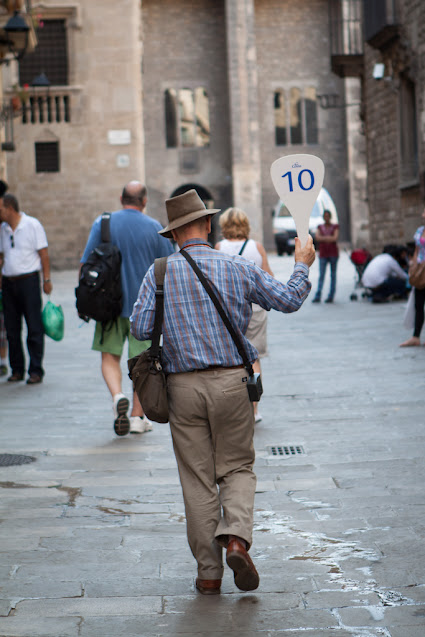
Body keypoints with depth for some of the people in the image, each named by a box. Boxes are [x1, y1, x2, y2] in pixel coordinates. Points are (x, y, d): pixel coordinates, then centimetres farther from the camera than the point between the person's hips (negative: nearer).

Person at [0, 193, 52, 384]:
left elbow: (43, 253, -4)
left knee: (34, 329, -4)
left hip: (28, 280, -5)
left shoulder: (32, 225, -4)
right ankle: (17, 370, 15)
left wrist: (47, 280, -8)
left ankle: (36, 371, 1)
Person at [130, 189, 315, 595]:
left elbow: (140, 328, -5)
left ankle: (208, 573, 10)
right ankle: (236, 536, -12)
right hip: (231, 381, 0)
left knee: (198, 481, 7)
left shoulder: (160, 273, 0)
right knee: (237, 467, 14)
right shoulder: (237, 268, 1)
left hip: (184, 386, 0)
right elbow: (288, 300, 8)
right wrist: (302, 266, 25)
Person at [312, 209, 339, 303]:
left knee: (333, 275, 1)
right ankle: (317, 296, -13)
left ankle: (331, 296, 3)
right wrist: (328, 238, -12)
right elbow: (317, 237, -5)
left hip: (333, 253, -1)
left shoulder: (335, 227, 5)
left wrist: (323, 238, -8)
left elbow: (335, 238, -10)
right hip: (323, 254, 1)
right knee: (321, 275, -7)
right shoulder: (320, 227, 12)